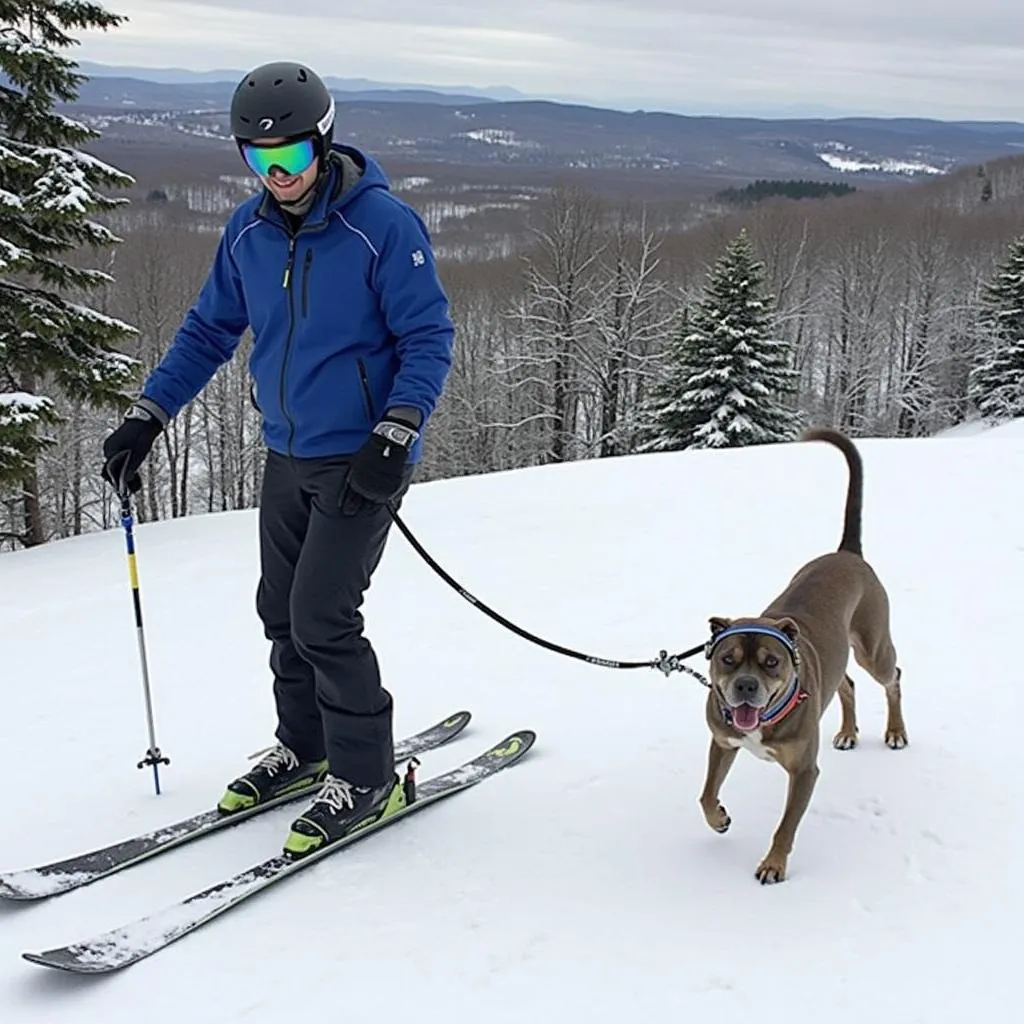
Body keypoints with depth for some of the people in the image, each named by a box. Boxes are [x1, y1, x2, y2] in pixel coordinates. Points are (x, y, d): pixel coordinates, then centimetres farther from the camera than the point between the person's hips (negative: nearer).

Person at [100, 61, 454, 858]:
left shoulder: (384, 225, -16)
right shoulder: (248, 232, 2)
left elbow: (429, 338, -14)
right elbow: (209, 331, 12)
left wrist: (396, 433, -25)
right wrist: (147, 416, 6)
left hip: (361, 459, -7)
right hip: (288, 456, 7)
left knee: (322, 619, -10)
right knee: (281, 611, 13)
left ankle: (367, 778, 6)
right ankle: (304, 747, 32)